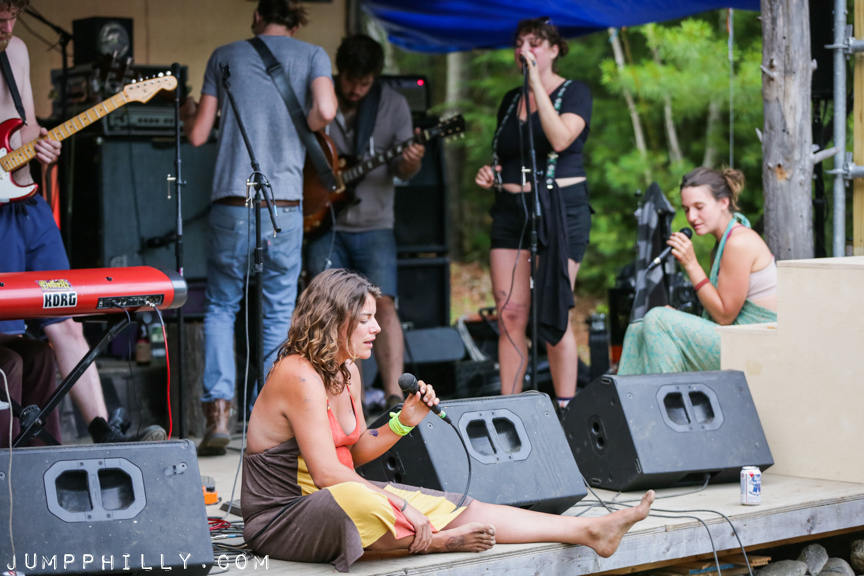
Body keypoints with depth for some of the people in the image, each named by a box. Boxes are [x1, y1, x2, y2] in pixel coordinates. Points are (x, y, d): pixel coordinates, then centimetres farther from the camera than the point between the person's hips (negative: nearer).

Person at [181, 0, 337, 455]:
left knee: (221, 306, 13)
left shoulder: (225, 55, 11)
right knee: (278, 315, 9)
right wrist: (299, 127, 10)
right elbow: (325, 112, -11)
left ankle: (218, 414, -1)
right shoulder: (312, 55, 9)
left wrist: (187, 114, 32)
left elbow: (198, 135, 10)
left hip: (232, 205, 1)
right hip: (284, 206, -1)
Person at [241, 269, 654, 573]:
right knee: (351, 501, -43)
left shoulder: (346, 372, 8)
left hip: (343, 500, 9)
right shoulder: (299, 376, -22)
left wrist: (404, 422, -3)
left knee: (461, 510, 2)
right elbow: (327, 473, -25)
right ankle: (431, 541, -11)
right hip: (283, 520, -9)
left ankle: (590, 530, 5)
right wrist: (399, 506, -23)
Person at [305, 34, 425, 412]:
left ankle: (393, 394, -11)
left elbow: (401, 170, 0)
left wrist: (410, 162, -23)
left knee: (383, 304, -12)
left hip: (373, 227, 0)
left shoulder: (393, 105, 1)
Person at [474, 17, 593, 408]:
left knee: (554, 313, -6)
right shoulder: (510, 100, 16)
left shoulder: (575, 93, -1)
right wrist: (490, 172, 5)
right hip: (510, 210, 5)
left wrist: (536, 84, -17)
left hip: (561, 206, -5)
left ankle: (565, 408, 1)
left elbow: (559, 138, -20)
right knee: (510, 313, 0)